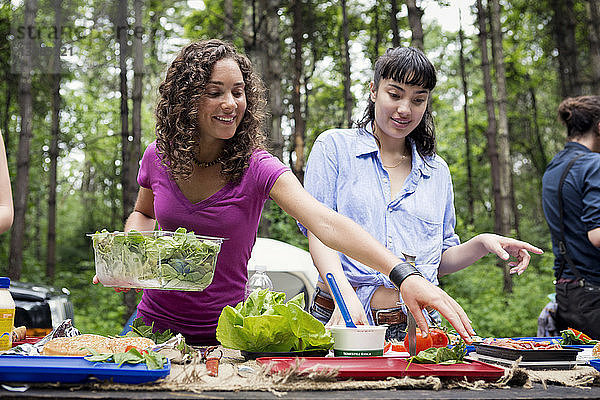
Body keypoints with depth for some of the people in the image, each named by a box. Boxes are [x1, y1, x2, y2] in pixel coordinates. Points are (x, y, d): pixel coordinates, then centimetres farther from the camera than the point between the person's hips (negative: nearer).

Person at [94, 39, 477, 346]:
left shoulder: (259, 169, -15)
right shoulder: (158, 158, -5)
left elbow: (326, 222, -30)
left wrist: (404, 274, -44)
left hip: (224, 333, -2)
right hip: (157, 322, 2)